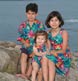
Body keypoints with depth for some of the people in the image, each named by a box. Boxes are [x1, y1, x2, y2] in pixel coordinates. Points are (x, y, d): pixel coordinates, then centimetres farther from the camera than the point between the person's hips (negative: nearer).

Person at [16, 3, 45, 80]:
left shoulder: (39, 24, -2)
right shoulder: (23, 25, 5)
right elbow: (20, 36, 11)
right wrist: (24, 42, -10)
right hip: (26, 45, 2)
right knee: (23, 56, -22)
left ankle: (27, 75, -19)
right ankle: (23, 73, -27)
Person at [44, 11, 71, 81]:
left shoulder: (64, 32, -10)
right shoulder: (48, 33, 5)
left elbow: (63, 50, -12)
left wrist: (51, 52, -19)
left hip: (63, 57, -5)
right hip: (52, 55, 5)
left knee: (50, 60, -31)